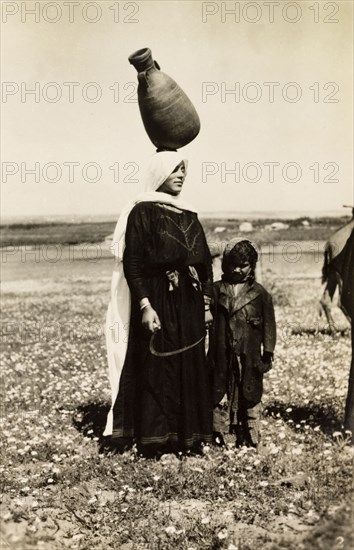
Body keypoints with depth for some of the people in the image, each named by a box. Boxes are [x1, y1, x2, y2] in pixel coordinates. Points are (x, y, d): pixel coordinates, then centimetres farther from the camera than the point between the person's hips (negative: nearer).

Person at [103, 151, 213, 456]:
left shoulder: (189, 216, 14)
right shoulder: (142, 212, -5)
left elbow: (204, 262, 15)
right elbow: (131, 263, -12)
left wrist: (207, 303, 8)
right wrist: (145, 305, -20)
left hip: (188, 303, 7)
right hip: (157, 301, -6)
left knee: (191, 369, 8)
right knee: (156, 369, -3)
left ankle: (187, 434, 17)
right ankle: (154, 437, 4)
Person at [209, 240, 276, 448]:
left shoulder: (260, 293, 3)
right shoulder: (217, 289, 6)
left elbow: (268, 323, 4)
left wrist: (268, 352, 2)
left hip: (249, 357, 0)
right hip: (222, 356, 1)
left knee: (250, 397, 7)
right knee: (220, 396, 5)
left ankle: (249, 439, 17)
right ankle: (218, 436, 15)